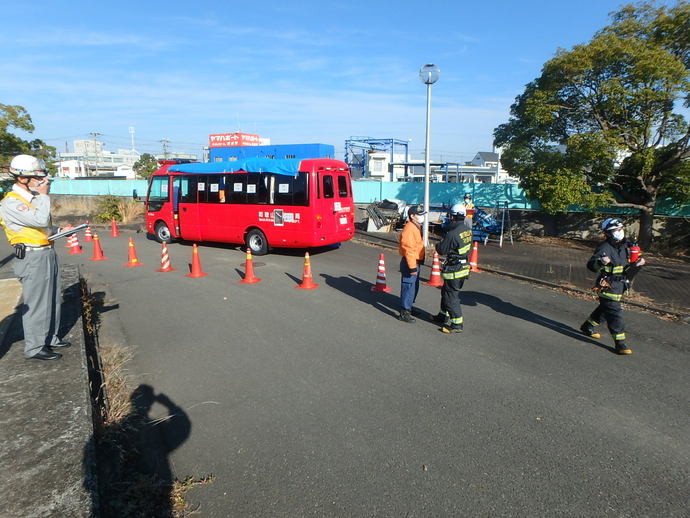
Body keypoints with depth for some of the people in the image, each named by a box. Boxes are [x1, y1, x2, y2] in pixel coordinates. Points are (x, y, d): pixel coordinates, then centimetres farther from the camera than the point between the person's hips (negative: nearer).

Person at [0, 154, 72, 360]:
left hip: (48, 254, 9)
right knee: (36, 304, -3)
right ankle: (34, 348, 8)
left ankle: (50, 338, 29)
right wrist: (43, 195, -16)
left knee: (52, 299, 16)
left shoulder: (34, 197, 14)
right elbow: (40, 220, -27)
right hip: (32, 257, -9)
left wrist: (60, 230, 8)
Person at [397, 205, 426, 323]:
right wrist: (412, 267, -25)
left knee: (414, 287, 20)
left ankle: (409, 307, 36)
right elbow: (409, 250, -25)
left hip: (416, 262, 10)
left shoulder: (417, 227, 13)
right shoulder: (409, 229, -21)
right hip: (409, 263, -10)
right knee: (408, 287, -4)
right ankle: (404, 313, 4)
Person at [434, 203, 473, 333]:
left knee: (451, 296, 1)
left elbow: (441, 250, -15)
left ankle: (457, 324, 7)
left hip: (453, 269, -9)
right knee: (446, 291, 23)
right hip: (464, 267, 9)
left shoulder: (452, 234, -24)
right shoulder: (468, 230, 2)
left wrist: (438, 244, 8)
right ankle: (444, 315, 38)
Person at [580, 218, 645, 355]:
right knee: (615, 314, -9)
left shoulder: (625, 246, 8)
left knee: (604, 308, 22)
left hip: (619, 286, 9)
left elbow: (627, 270, 19)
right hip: (607, 286, -9)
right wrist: (600, 262, -47)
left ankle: (588, 326, 41)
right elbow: (591, 265, -28)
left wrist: (637, 264, 1)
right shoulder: (605, 248, -17)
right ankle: (620, 343, -4)